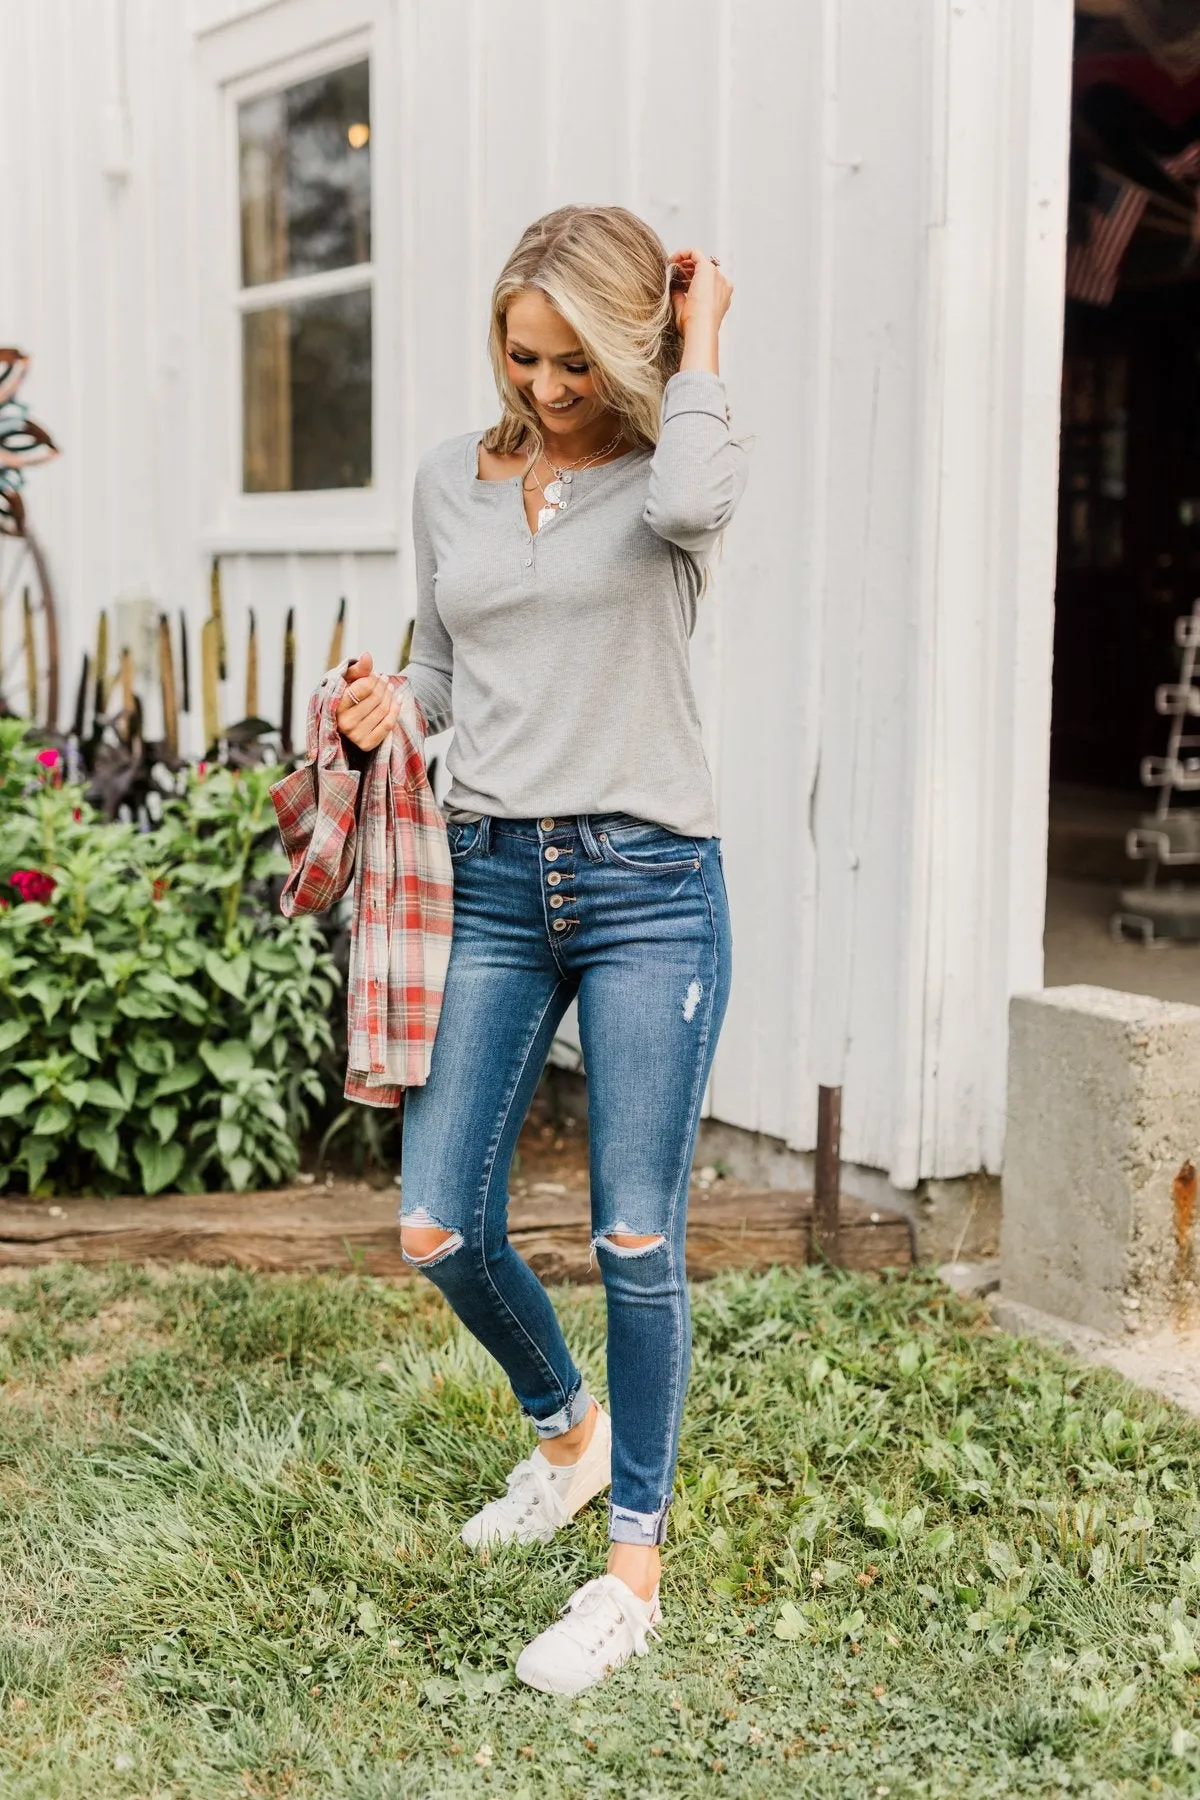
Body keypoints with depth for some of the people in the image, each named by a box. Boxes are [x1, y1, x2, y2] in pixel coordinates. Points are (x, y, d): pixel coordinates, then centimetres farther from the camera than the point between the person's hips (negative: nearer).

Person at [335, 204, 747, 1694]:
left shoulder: (657, 470, -2)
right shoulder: (451, 483, 11)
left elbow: (694, 502, -29)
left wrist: (701, 345, -13)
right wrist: (386, 706, 1)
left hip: (647, 887, -4)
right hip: (491, 883, 5)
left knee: (636, 1241, 0)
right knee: (438, 1232, 2)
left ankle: (633, 1566, 17)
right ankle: (566, 1429, 34)